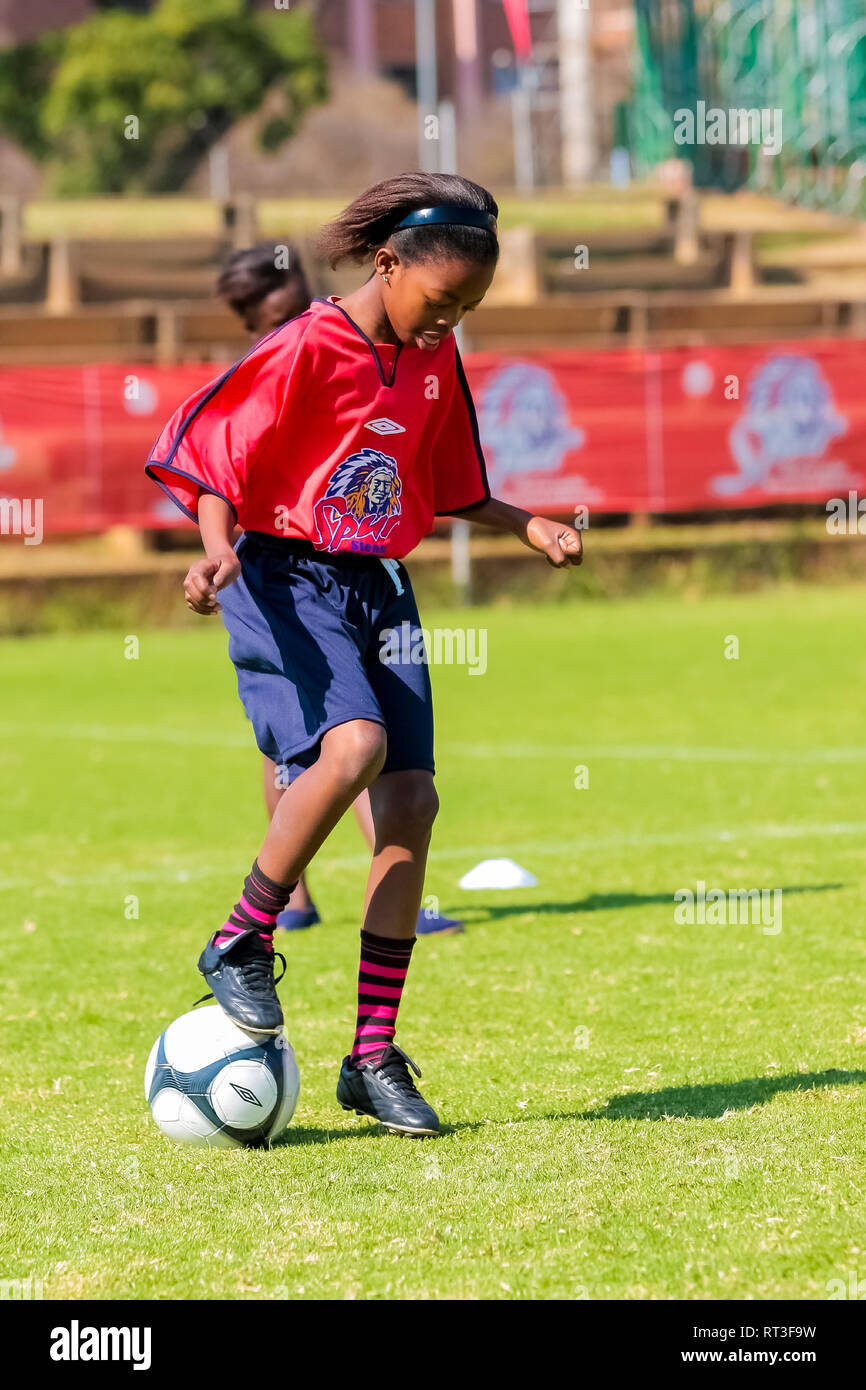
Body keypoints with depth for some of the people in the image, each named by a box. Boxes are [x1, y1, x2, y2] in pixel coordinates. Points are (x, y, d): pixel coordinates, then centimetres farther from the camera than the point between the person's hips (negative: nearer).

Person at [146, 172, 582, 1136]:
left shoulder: (434, 362, 10)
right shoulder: (307, 350, -12)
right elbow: (210, 456, -11)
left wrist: (530, 529, 10)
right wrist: (219, 549, -27)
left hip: (380, 588, 7)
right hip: (286, 578, -7)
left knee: (411, 803, -4)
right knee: (355, 746, -31)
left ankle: (375, 1057, 3)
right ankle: (240, 947, -11)